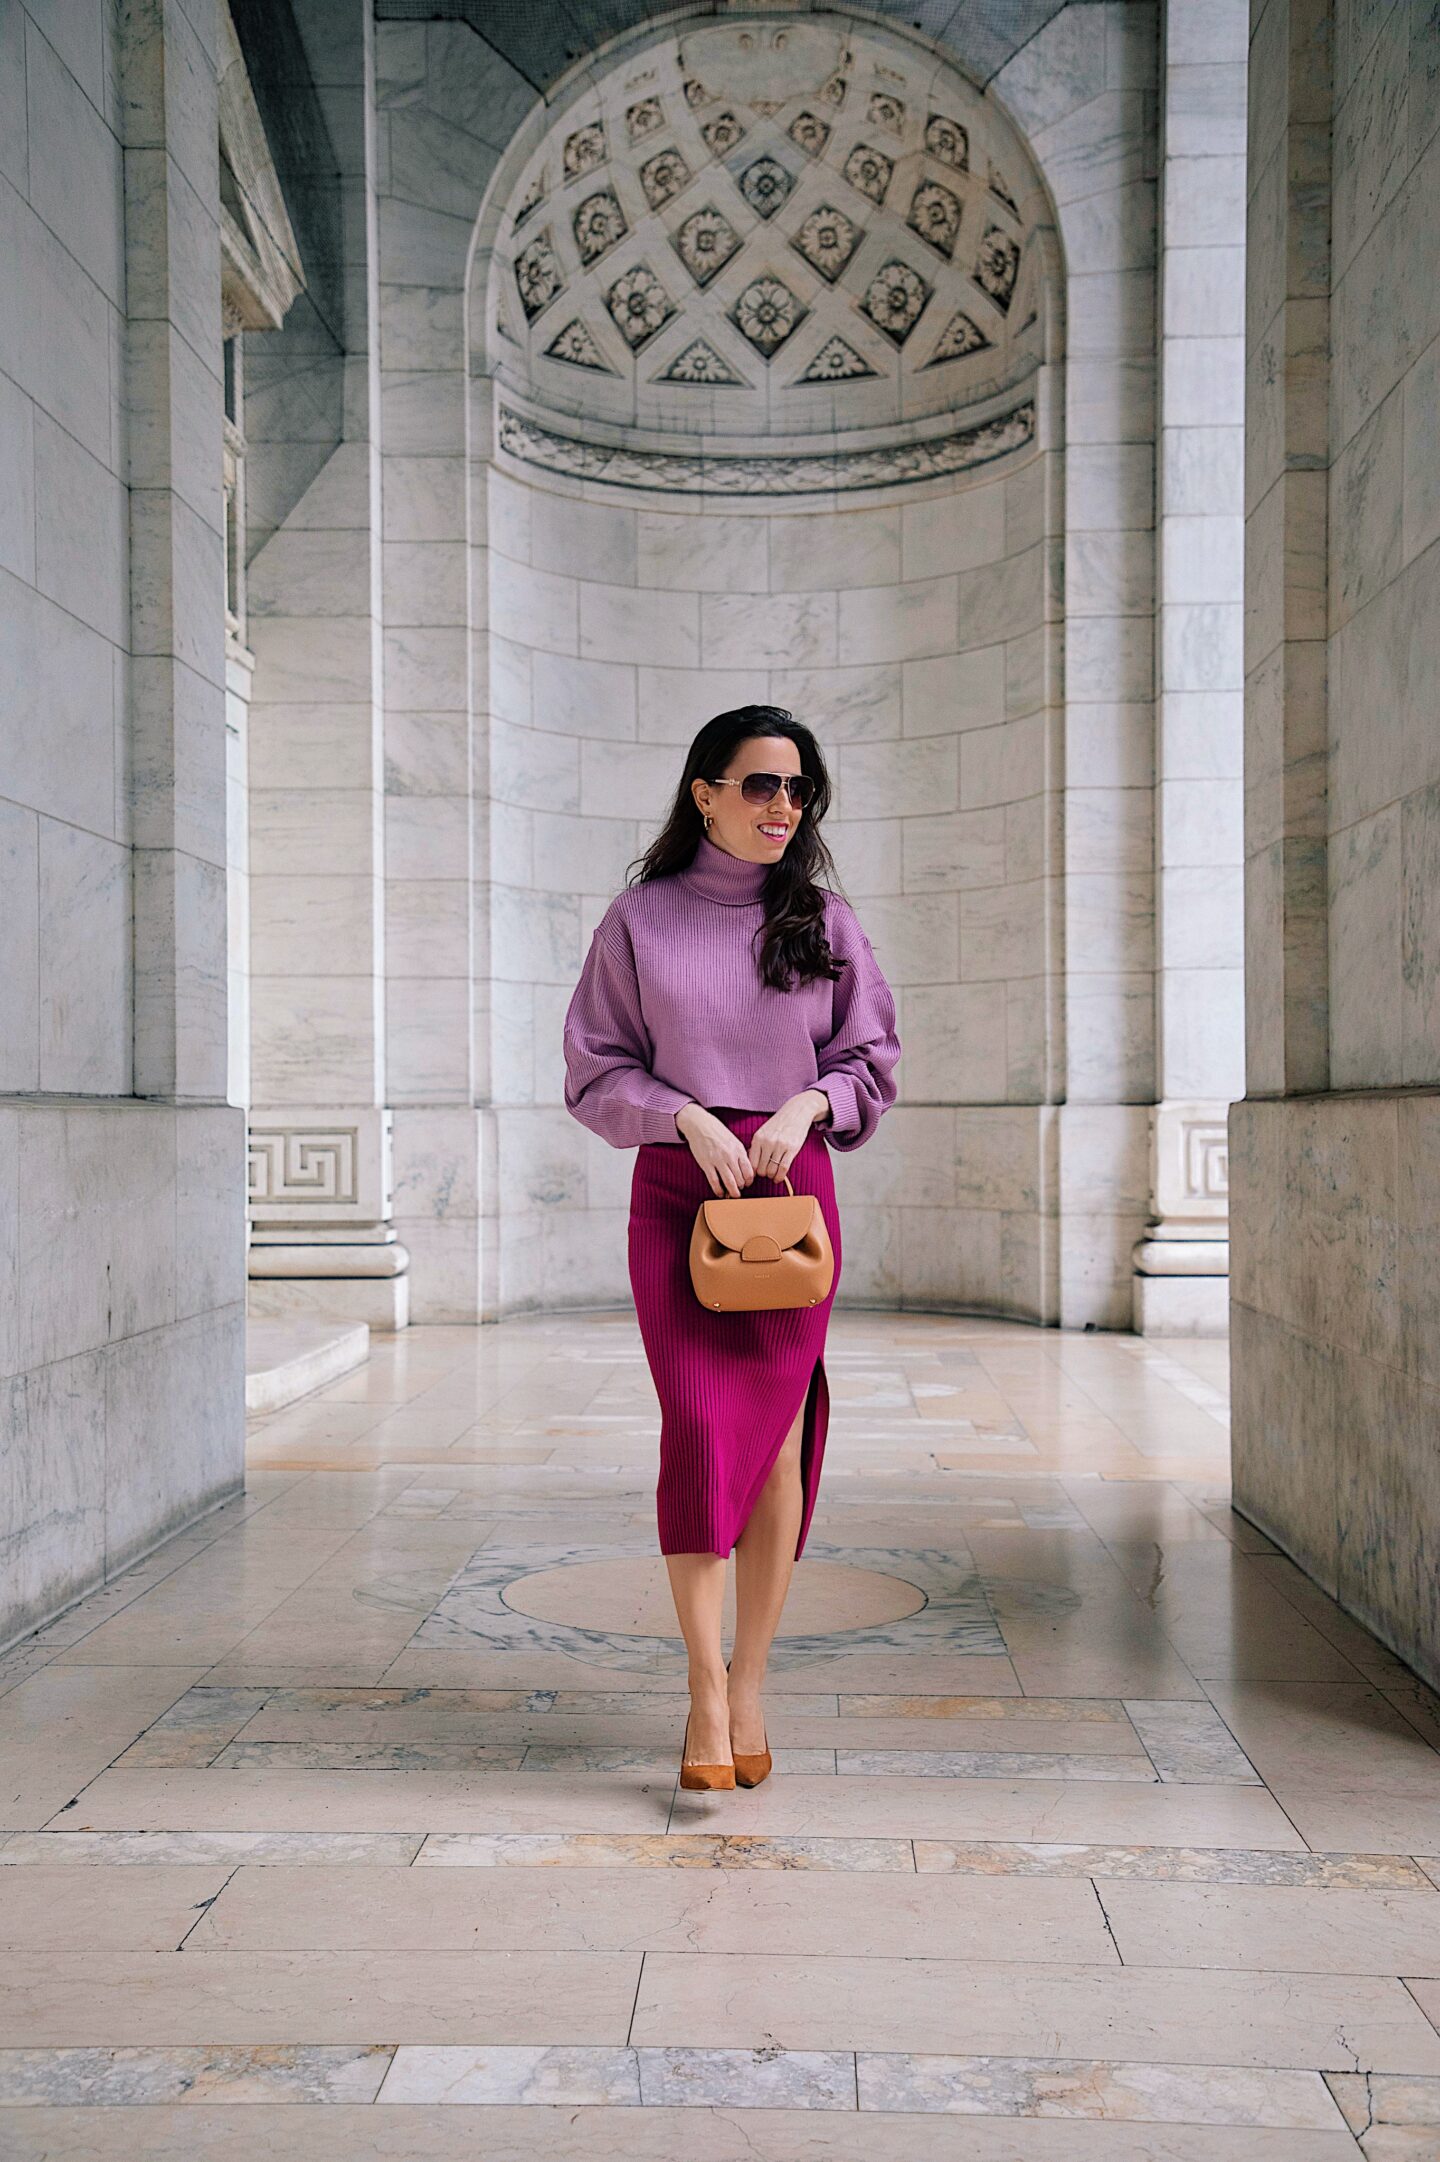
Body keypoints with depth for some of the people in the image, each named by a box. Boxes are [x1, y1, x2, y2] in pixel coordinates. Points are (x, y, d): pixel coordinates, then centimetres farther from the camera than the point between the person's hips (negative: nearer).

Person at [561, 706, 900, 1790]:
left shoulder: (825, 919, 8)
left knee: (778, 1432, 0)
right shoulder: (640, 918, 4)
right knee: (699, 1425, -11)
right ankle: (705, 1688, -1)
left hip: (795, 1186, 2)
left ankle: (748, 1685, 12)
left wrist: (807, 1103, -8)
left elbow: (873, 1061, 11)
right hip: (677, 1186, -1)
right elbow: (596, 1073, 4)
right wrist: (687, 1116, -12)